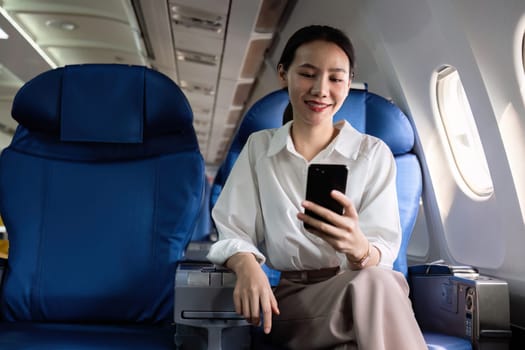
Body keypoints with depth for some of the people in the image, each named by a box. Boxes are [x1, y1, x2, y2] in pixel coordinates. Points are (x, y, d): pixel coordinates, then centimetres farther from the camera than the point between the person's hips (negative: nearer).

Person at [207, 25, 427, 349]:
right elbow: (233, 234, 1)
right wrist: (248, 267, -22)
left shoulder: (374, 152, 1)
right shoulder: (258, 147, 6)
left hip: (369, 291, 1)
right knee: (373, 285, -34)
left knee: (375, 282, -36)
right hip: (293, 298, -1)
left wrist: (358, 248, -32)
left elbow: (384, 254, -7)